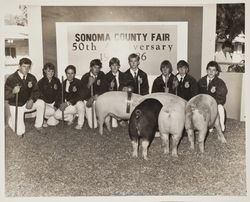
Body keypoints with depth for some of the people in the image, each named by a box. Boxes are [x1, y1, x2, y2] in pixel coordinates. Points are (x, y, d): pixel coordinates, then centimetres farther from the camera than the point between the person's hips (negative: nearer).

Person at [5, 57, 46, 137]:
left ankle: (38, 126, -6)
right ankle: (11, 120, 30)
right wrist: (13, 92, -40)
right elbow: (5, 95, -19)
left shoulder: (31, 78, -7)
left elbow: (36, 91, -2)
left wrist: (31, 100, -23)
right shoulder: (11, 79, -18)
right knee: (20, 133, -6)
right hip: (16, 106, -4)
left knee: (41, 103, -25)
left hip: (27, 103, 4)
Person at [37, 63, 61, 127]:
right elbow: (41, 96, -9)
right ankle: (43, 119, 0)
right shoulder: (41, 82, -6)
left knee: (53, 123, -13)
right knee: (51, 111, -32)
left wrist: (56, 105, -10)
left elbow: (59, 94, 3)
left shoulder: (56, 81, 4)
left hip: (54, 102, 2)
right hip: (44, 103, -2)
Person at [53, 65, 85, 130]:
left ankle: (80, 124, -15)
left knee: (80, 104, -40)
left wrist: (68, 103, -31)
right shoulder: (64, 83, 5)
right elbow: (62, 95, 8)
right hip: (68, 106, 4)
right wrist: (62, 104, -14)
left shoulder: (78, 82, -11)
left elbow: (79, 96, -21)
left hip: (77, 103, -4)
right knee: (56, 115, -16)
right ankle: (71, 117, 14)